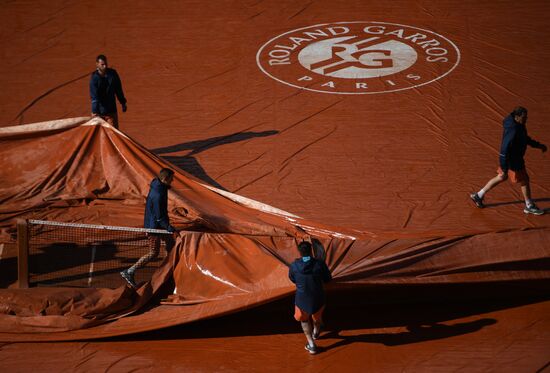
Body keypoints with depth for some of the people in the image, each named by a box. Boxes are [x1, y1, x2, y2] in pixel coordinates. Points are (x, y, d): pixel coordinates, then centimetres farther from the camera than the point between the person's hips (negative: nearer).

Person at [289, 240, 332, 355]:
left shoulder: (294, 266, -14)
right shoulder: (320, 264, -18)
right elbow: (328, 279, -1)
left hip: (302, 300, 0)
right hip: (318, 300, 0)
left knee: (304, 319, 31)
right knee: (317, 317, 34)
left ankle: (311, 344, 25)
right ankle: (316, 332, 64)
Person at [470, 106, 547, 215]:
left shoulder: (519, 125, -2)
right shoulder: (512, 131, -33)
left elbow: (525, 138, 19)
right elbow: (504, 150, -31)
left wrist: (538, 145, 18)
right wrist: (504, 169, -28)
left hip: (517, 157, 10)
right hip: (513, 161, -10)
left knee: (501, 178, 23)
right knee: (524, 180, 8)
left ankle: (478, 196, 32)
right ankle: (529, 206, 28)